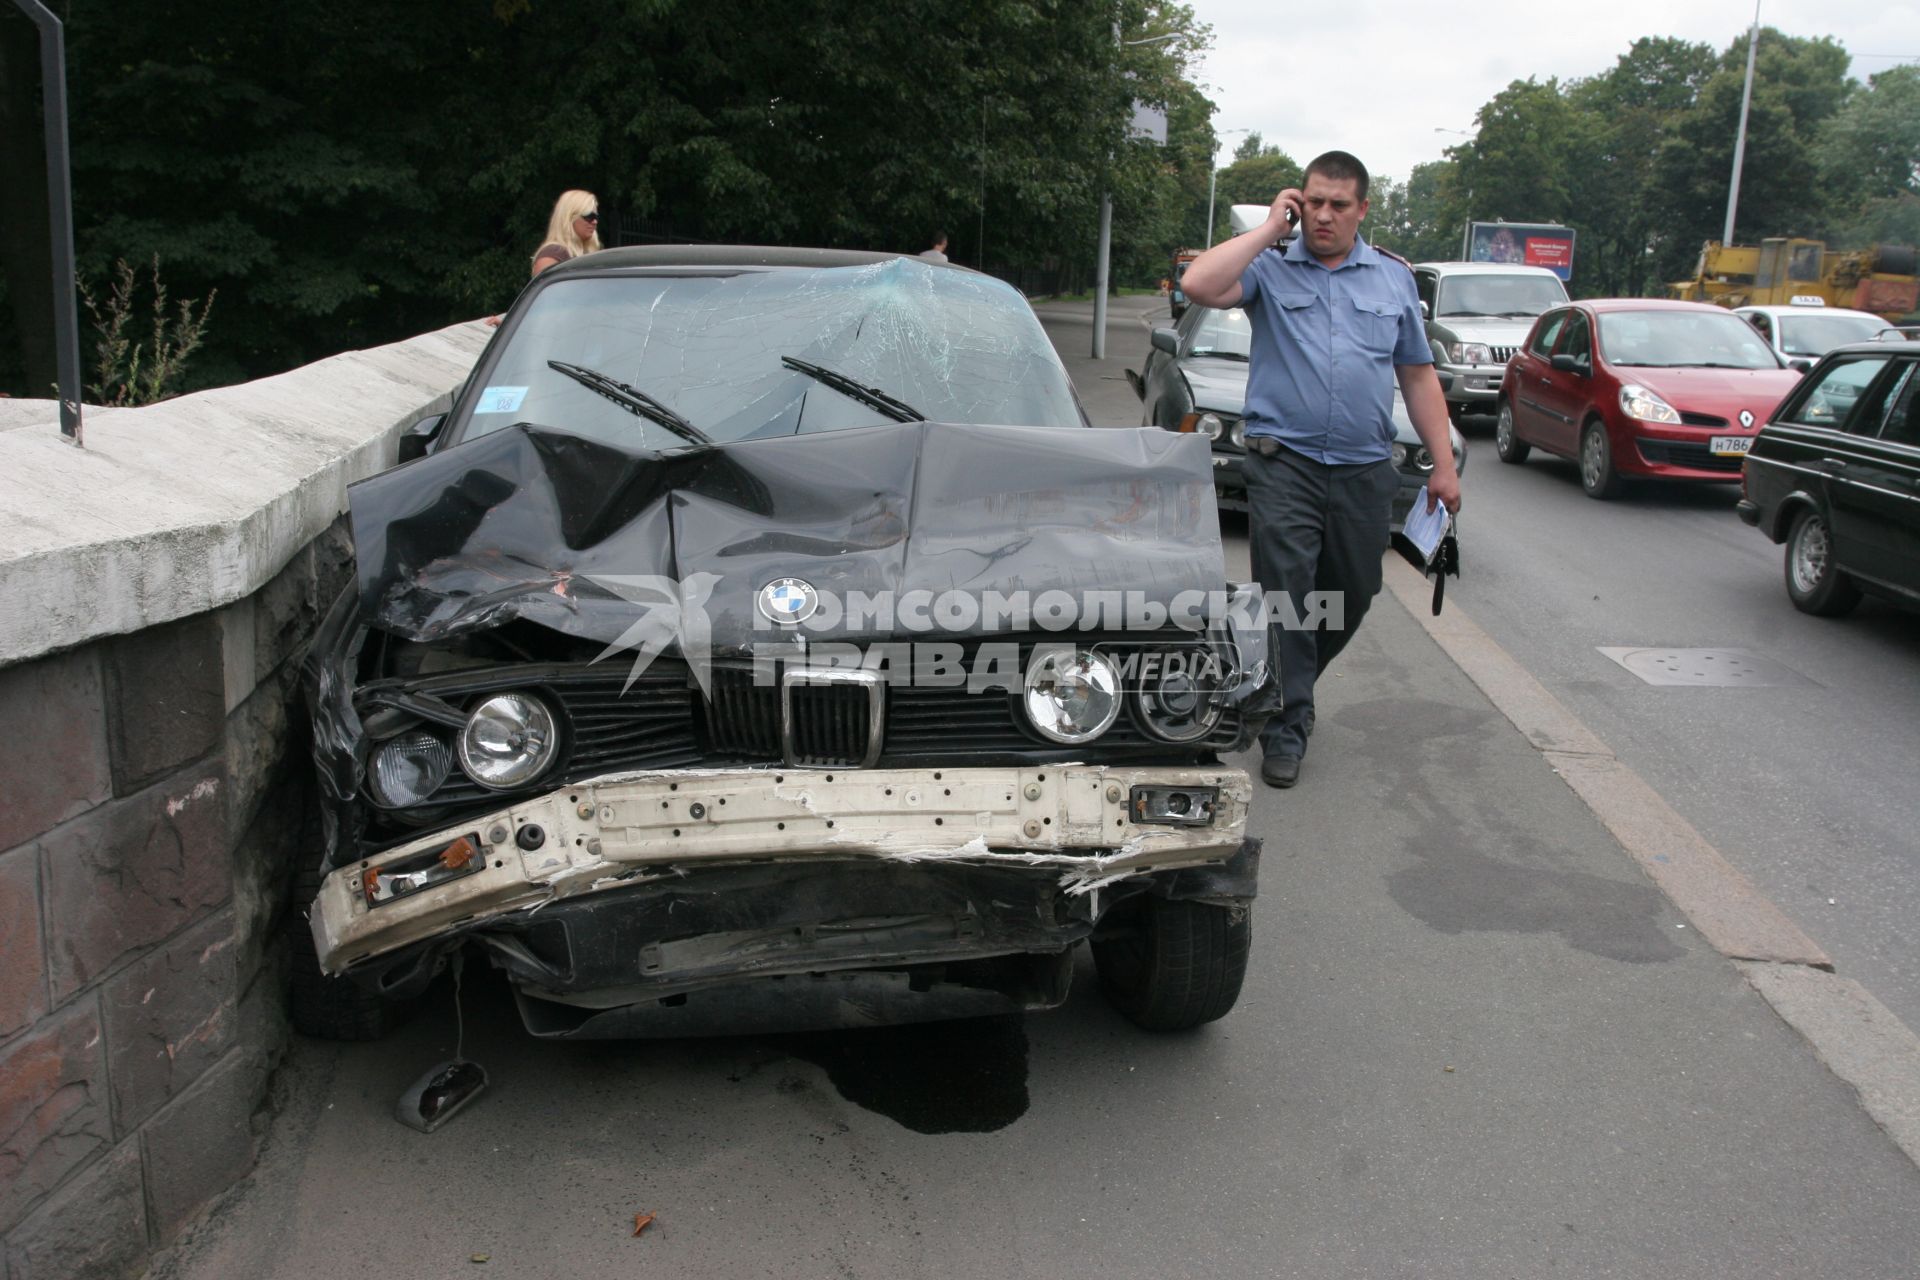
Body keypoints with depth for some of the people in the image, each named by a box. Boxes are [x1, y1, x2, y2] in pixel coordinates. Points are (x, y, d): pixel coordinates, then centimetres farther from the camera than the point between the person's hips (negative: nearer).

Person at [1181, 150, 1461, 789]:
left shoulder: (1394, 278, 13)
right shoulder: (1271, 269, 3)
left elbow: (1419, 376, 16)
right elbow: (1199, 285, -17)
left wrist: (1444, 465, 11)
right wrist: (1270, 229, -8)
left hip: (1365, 470, 4)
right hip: (1284, 461, -4)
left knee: (1352, 595, 12)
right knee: (1286, 595, -7)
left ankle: (1292, 687, 35)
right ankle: (1287, 730, 1)